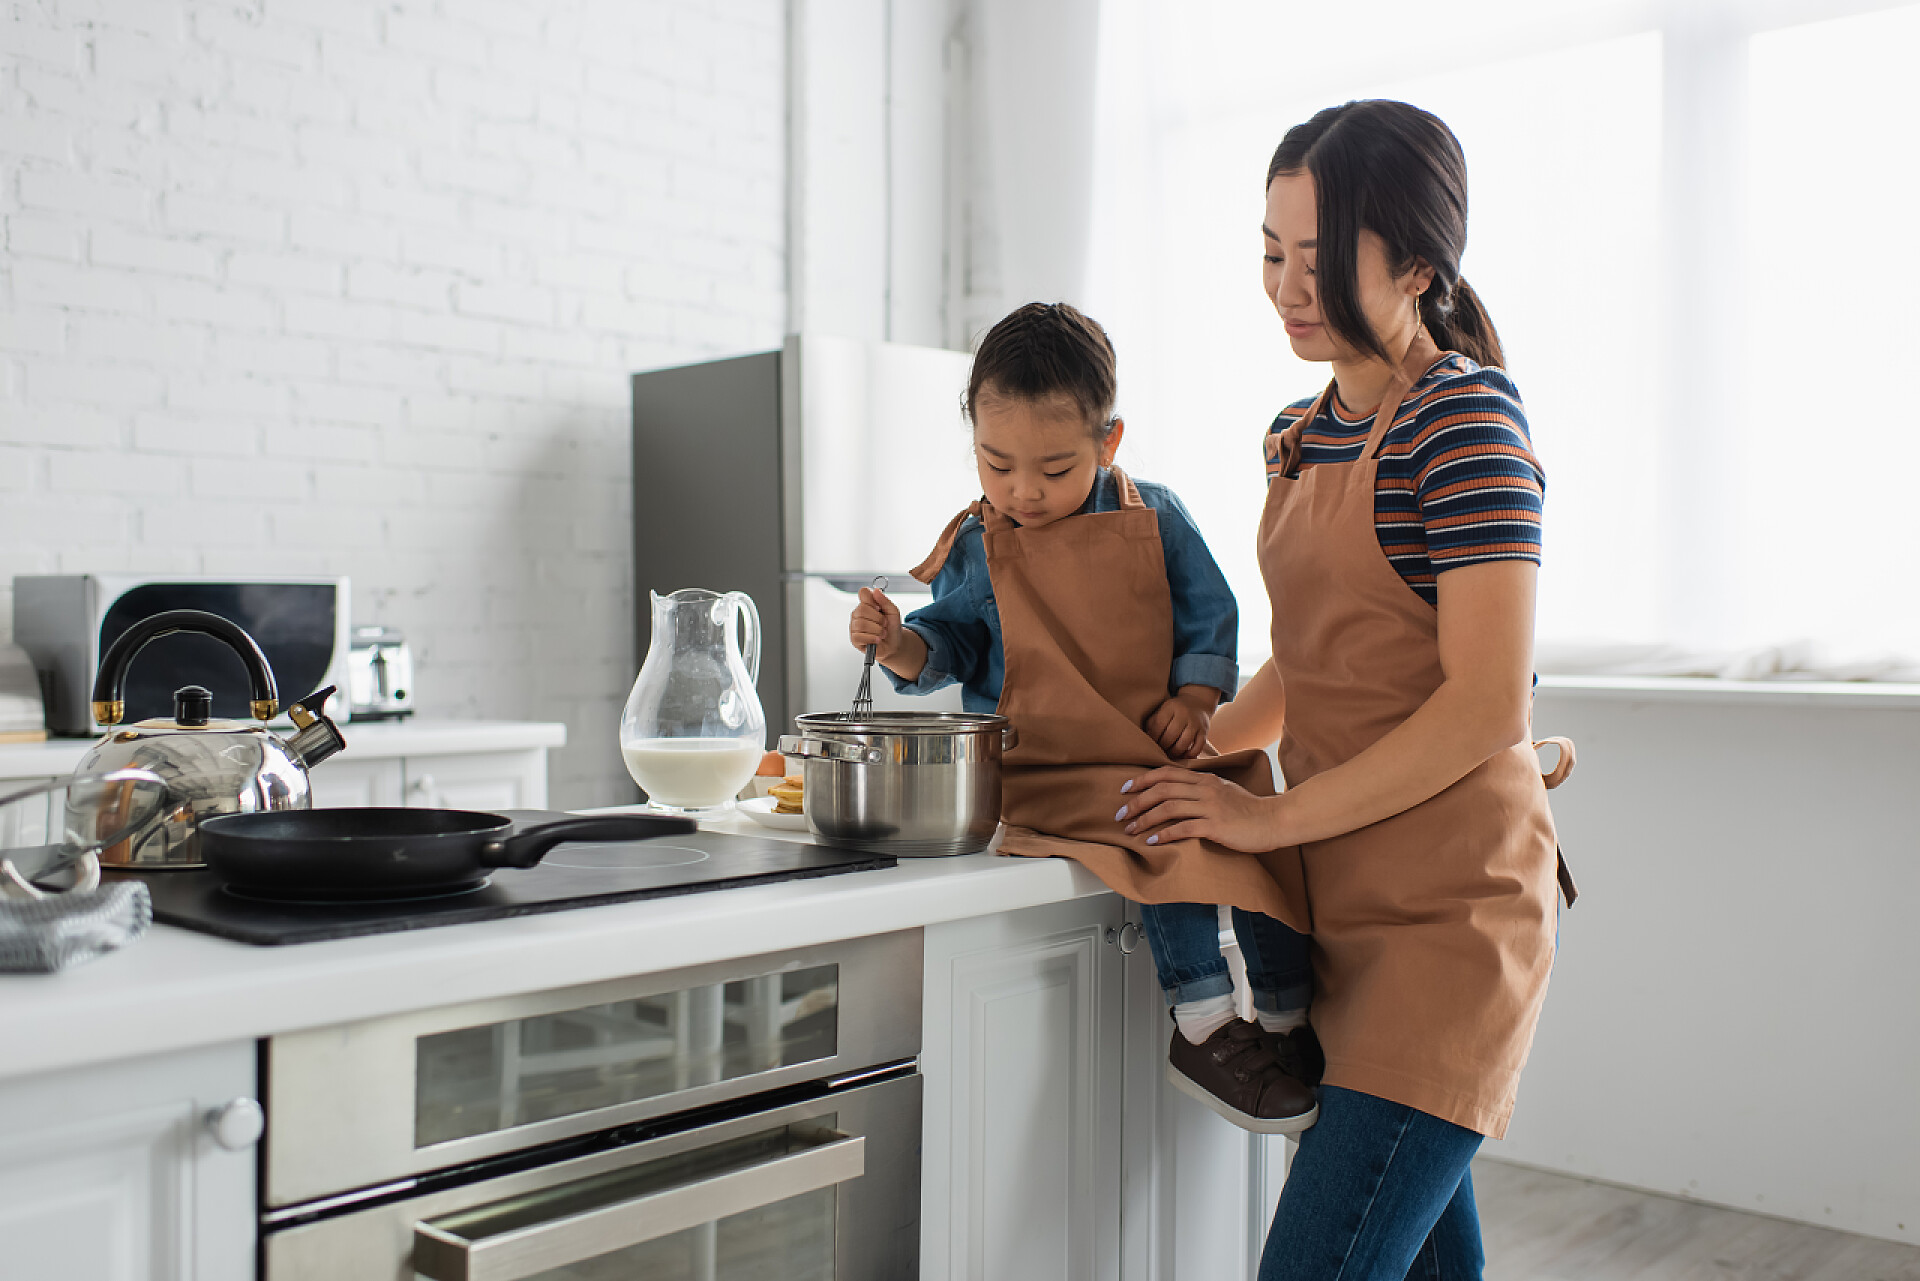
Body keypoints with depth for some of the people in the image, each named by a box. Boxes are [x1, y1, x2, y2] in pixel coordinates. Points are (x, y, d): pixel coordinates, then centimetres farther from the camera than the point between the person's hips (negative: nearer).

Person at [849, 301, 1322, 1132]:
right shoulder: (976, 547, 3)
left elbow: (1210, 618, 9)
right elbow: (950, 644, 6)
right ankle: (1202, 1027, -18)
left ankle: (1290, 1023, 1)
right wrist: (901, 645, -15)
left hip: (1165, 749, 3)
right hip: (1050, 767, -3)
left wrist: (1195, 698, -7)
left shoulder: (1153, 518, 5)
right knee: (1165, 835, -29)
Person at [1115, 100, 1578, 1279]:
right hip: (1345, 900, 8)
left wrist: (1272, 817, -14)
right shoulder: (1301, 435, 13)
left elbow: (1486, 706, -18)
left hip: (1448, 911, -7)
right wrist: (1197, 748, 11)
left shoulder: (1466, 418, -11)